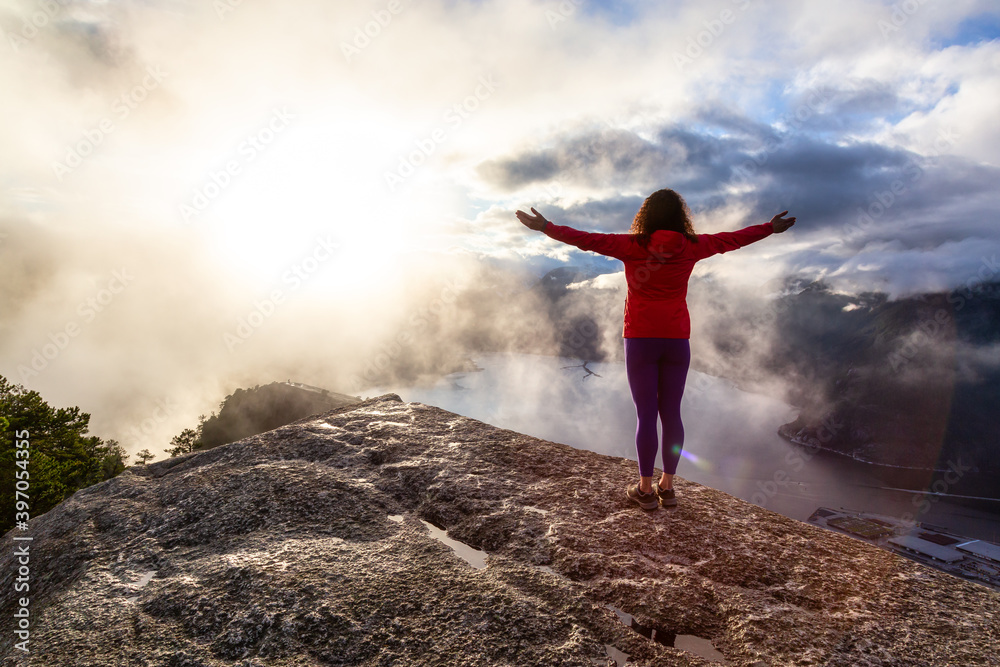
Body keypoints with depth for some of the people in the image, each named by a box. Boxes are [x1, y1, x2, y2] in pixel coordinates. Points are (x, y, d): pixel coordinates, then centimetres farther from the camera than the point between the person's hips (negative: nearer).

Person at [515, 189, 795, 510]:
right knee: (671, 413, 9)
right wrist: (771, 228, 28)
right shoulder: (691, 247, 1)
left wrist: (546, 228, -3)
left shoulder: (633, 246, -8)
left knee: (646, 414, 2)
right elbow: (733, 238, 13)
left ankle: (645, 489, 10)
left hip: (640, 339, -3)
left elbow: (587, 239, -10)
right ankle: (667, 487, 19)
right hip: (677, 340, 3)